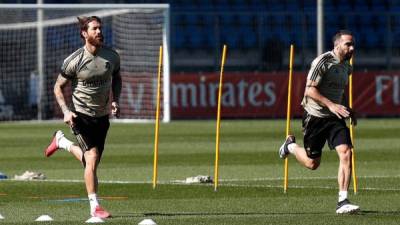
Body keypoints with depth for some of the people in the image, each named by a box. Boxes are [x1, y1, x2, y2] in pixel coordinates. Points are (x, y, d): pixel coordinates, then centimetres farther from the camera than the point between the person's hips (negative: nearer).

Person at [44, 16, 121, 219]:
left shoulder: (112, 56, -3)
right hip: (80, 115, -5)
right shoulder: (74, 61, -15)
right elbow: (58, 87, -4)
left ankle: (61, 141, 42)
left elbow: (116, 78, 17)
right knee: (92, 158, -17)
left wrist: (115, 101, 2)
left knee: (91, 161, 14)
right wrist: (66, 111, -17)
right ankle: (94, 206, -11)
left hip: (102, 116, 5)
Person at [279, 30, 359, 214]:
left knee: (346, 153, -16)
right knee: (312, 163, 5)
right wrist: (331, 105, -30)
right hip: (315, 116, -6)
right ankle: (291, 145, 38)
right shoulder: (322, 61, -16)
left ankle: (342, 202, -14)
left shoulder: (346, 67, 9)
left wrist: (347, 109, 14)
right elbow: (310, 90, -21)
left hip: (335, 118, 6)